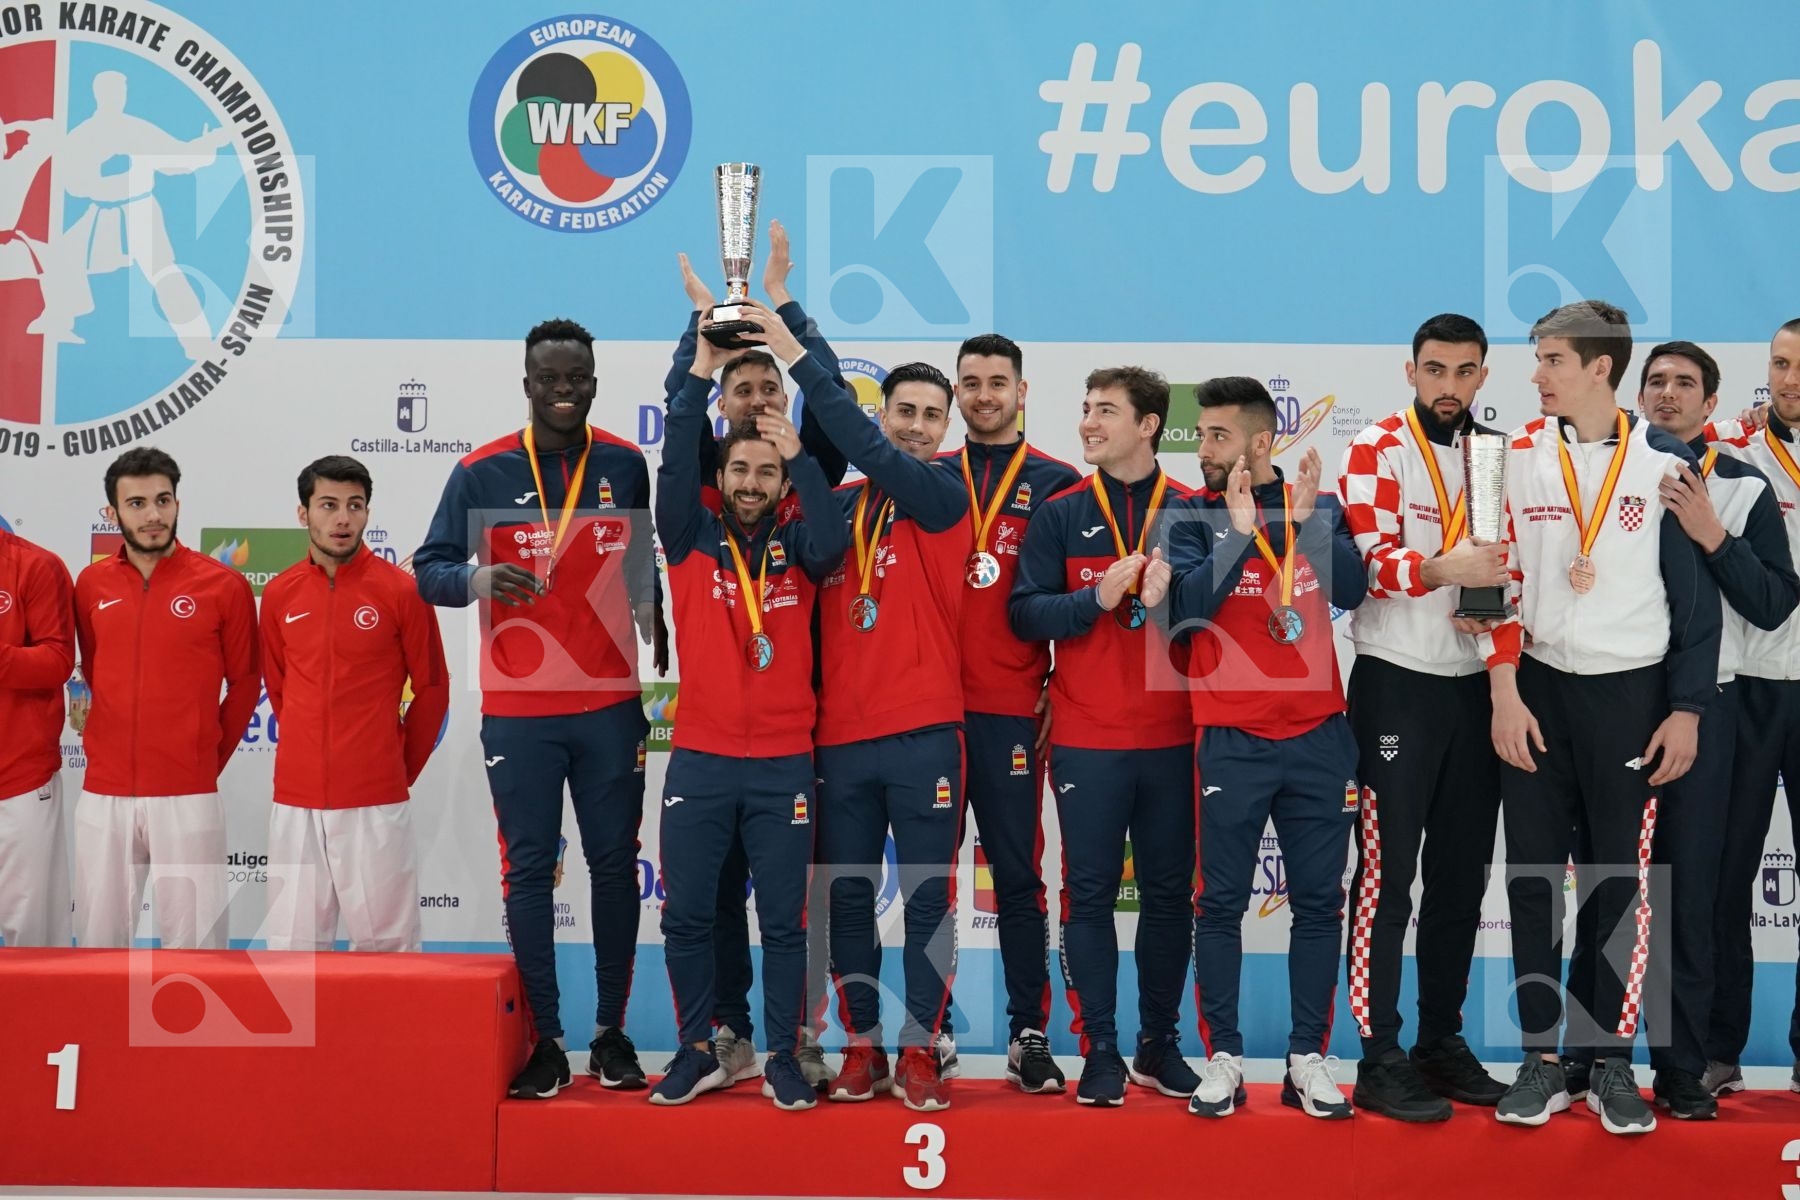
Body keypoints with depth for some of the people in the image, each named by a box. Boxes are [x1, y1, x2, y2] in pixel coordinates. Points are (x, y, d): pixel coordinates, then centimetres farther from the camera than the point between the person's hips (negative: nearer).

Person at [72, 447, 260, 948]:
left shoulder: (224, 585, -3)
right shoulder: (91, 584, 6)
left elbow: (244, 683, 5)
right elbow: (93, 672, 17)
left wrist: (211, 757, 7)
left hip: (188, 797, -3)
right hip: (103, 795, 3)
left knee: (194, 940, 2)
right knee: (98, 938, 9)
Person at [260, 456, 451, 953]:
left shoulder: (401, 590, -4)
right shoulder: (278, 595, 6)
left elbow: (432, 690, 3)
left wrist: (402, 768, 7)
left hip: (376, 804, -3)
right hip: (295, 801, 3)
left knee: (385, 941, 2)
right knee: (293, 944, 8)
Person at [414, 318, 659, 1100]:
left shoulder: (626, 466, 5)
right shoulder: (482, 472, -1)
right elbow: (429, 570, 0)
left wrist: (653, 623, -3)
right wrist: (477, 577, -20)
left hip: (610, 704, 2)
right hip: (518, 710, -1)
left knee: (614, 862, 6)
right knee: (529, 868, 2)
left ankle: (612, 1031, 17)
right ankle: (545, 1038, 11)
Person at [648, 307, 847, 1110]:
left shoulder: (795, 548, 4)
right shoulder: (692, 540, 3)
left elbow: (834, 542, -18)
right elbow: (674, 468, -11)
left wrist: (799, 454, -19)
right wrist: (703, 368, -17)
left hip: (783, 764, 0)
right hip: (698, 759, 1)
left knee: (783, 919, 5)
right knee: (687, 916, 6)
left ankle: (783, 1058, 18)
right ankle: (699, 1052, 21)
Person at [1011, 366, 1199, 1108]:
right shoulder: (1061, 513, 3)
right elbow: (1024, 613, -2)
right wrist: (1099, 598, -16)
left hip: (1172, 736, 1)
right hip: (1086, 739, -1)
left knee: (1170, 893, 9)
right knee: (1090, 893, 2)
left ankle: (1160, 1045, 23)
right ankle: (1100, 1052, 13)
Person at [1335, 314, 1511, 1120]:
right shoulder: (1378, 449, -6)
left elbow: (1515, 561, 16)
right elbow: (1368, 557, -17)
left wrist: (1501, 600, -6)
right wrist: (1444, 568, -35)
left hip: (1476, 686, 6)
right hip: (1397, 686, -6)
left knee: (1464, 874, 10)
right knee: (1388, 876, -3)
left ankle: (1442, 1042, 22)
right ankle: (1379, 1061, 3)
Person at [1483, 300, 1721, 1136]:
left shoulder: (1665, 462, -1)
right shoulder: (1516, 457, 2)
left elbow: (1695, 594, 1)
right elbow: (1497, 578, 1)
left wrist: (1686, 708, -3)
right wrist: (1504, 690, -6)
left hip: (1631, 693, -1)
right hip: (1537, 690, 1)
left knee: (1620, 882, 5)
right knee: (1533, 878, 4)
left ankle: (1612, 1063, 17)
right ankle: (1540, 1061, 14)